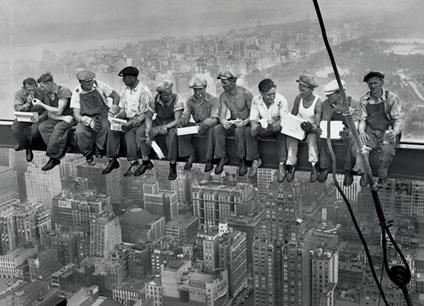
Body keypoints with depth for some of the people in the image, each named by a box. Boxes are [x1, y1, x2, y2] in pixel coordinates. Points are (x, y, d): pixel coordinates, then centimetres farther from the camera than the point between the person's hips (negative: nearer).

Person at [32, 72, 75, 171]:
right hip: (57, 118, 7)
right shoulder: (47, 94, 5)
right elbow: (50, 114, 2)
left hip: (70, 117, -7)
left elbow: (58, 111, -22)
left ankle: (53, 157, -25)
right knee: (42, 127, -20)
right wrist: (63, 117, -17)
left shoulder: (64, 91, -17)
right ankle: (59, 152, -24)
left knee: (58, 128, -34)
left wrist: (41, 104, -16)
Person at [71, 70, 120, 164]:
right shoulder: (76, 93, -5)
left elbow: (116, 96, 4)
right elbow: (77, 115, -10)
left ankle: (99, 149, -10)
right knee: (79, 132, -31)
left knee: (105, 125, -36)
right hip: (86, 119, 0)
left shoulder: (99, 85, -5)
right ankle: (88, 153, -2)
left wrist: (114, 106, -19)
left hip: (102, 116, 0)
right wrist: (89, 121, -30)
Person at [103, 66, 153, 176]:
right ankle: (113, 160, -12)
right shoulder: (125, 89, 7)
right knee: (112, 130, -18)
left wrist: (131, 123, -25)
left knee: (130, 134, -32)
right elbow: (122, 108, 14)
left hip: (139, 120, -6)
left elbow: (144, 114, -14)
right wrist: (117, 117, -6)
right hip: (127, 118, 7)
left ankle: (134, 164, -26)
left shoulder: (144, 91, -15)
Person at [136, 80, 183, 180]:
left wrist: (163, 128, -34)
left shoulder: (177, 101, -21)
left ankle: (173, 167, -28)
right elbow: (148, 117, -2)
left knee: (172, 134, -38)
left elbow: (177, 120, -23)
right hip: (158, 122, 4)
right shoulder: (154, 101, -11)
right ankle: (145, 161, -5)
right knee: (140, 132, -16)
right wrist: (148, 133, -17)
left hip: (171, 124, -4)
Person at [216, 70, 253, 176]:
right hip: (231, 123, 5)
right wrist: (224, 122, -32)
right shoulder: (223, 96, -1)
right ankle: (222, 158, -12)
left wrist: (244, 122, -32)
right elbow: (222, 114, -8)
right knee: (218, 130, -25)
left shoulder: (246, 94, -16)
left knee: (238, 131, -37)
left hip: (245, 123, -4)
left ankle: (242, 161, -22)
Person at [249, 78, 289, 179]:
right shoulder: (256, 100, -10)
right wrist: (255, 127, -33)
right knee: (250, 133, -24)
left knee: (282, 134, -35)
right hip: (263, 127, 3)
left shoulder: (281, 100, -19)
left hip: (277, 128, -3)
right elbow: (253, 119, -9)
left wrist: (272, 127, -41)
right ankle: (256, 160, -8)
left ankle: (281, 165, -27)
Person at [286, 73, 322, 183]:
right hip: (298, 127, 3)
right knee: (291, 138, -28)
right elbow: (292, 115, 7)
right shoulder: (298, 98, -5)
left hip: (311, 129, -3)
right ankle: (291, 166, -21)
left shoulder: (318, 102, -17)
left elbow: (317, 126, -20)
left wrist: (311, 128, -42)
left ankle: (314, 167, -29)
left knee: (312, 137, -36)